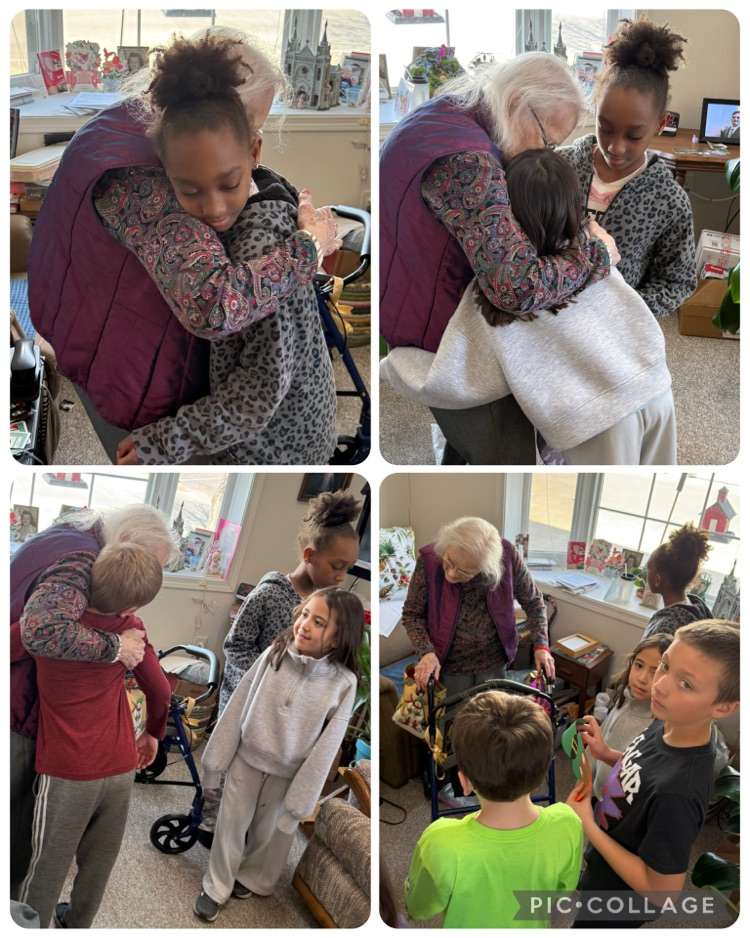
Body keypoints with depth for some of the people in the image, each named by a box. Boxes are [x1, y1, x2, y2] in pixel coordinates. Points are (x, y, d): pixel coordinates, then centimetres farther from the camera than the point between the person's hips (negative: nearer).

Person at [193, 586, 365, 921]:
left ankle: (251, 879, 50)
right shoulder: (274, 654, -17)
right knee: (230, 824, 16)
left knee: (272, 832, 21)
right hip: (247, 759, 1)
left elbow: (325, 747, -16)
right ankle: (216, 887, 40)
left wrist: (299, 802, -12)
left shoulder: (343, 683, -22)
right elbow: (237, 706, -7)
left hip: (289, 773, -1)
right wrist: (216, 758, -2)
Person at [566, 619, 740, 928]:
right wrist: (606, 754, -13)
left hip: (614, 904, -6)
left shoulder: (677, 793, -42)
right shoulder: (671, 722, -19)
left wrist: (587, 825, -27)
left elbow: (663, 890, -30)